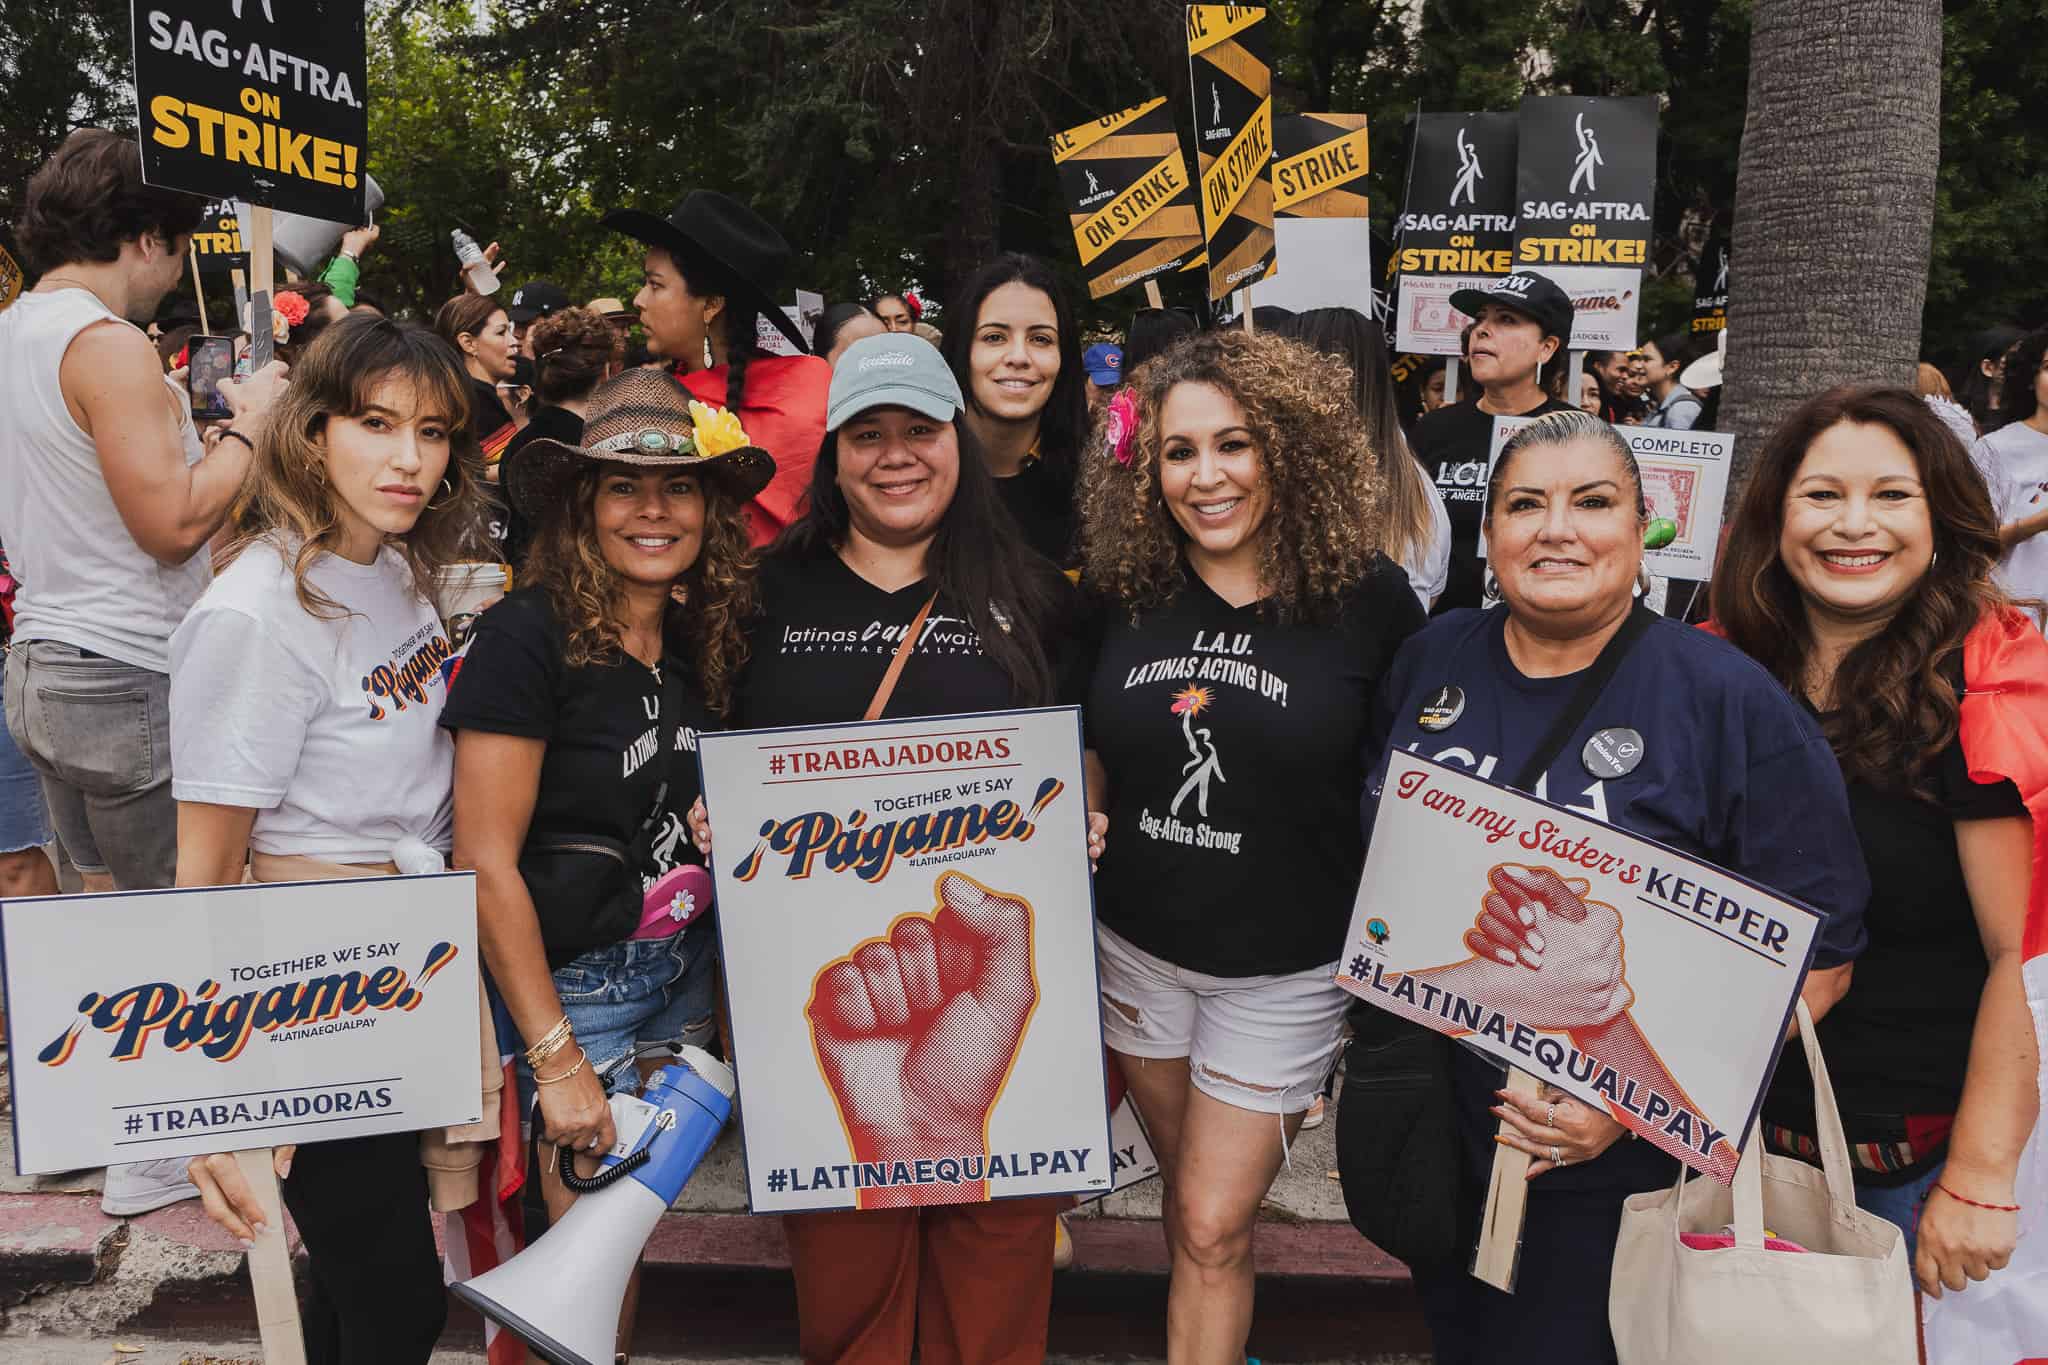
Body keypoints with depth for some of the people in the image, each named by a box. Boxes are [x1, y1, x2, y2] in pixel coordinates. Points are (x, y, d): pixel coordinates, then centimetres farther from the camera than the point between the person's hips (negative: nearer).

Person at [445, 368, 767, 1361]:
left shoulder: (702, 638, 3)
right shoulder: (527, 632, -17)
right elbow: (486, 861, -18)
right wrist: (555, 1058, -17)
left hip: (687, 969, 6)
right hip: (575, 977, -6)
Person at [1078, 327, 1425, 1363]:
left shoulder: (1367, 597, -14)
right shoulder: (1122, 589, -5)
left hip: (1286, 968, -3)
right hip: (1136, 946, 4)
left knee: (1215, 1227, 4)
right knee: (1186, 1195, 23)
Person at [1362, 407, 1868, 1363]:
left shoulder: (1730, 702, -16)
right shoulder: (1432, 658, -1)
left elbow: (1818, 952, -14)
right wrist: (1368, 1023, 5)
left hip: (1602, 1172, -4)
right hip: (1418, 1132, 5)